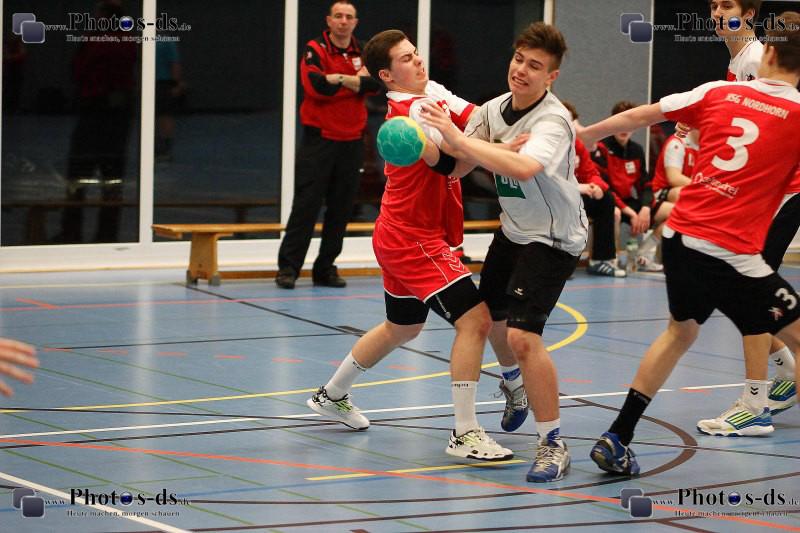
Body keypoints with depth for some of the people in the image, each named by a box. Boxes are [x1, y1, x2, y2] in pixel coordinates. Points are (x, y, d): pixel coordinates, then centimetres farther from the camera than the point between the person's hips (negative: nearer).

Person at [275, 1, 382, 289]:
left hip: (351, 142, 4)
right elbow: (315, 85, -20)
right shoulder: (315, 50, -4)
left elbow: (374, 83, -7)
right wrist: (356, 80, -9)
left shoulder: (362, 53, 9)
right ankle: (287, 267, -2)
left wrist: (339, 78, -15)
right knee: (306, 205, -6)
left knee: (341, 209, 6)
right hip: (319, 139, -4)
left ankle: (326, 268, 14)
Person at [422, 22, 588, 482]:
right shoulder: (494, 109, -2)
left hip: (553, 240, -8)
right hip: (514, 230, 8)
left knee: (522, 335, -23)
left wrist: (460, 139, -42)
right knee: (490, 321, 22)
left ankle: (554, 445, -13)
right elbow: (457, 166, 6)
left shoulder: (553, 121, -26)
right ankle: (517, 385, 56)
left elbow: (523, 168, -46)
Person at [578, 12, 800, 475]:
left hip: (680, 234, 6)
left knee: (682, 330, 26)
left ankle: (617, 439, 24)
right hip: (731, 249, -6)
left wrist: (577, 137, 26)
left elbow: (637, 118, 14)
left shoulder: (720, 92, 8)